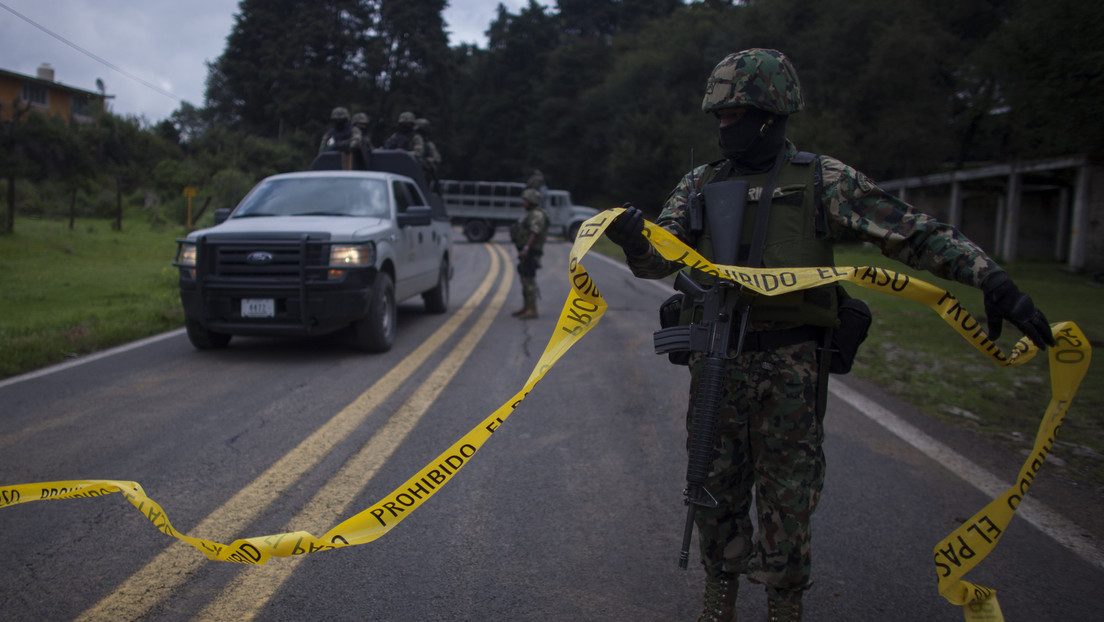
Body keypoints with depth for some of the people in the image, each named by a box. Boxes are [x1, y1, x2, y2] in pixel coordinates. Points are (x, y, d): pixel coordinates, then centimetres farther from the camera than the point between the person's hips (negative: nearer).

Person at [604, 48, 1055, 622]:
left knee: (787, 498, 6)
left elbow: (914, 233, -2)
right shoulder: (699, 184, 10)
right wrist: (634, 239, -21)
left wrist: (993, 279, -12)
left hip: (789, 366, -3)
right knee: (716, 490, 12)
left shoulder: (822, 180, 1)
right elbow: (658, 260, 2)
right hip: (715, 361, 3)